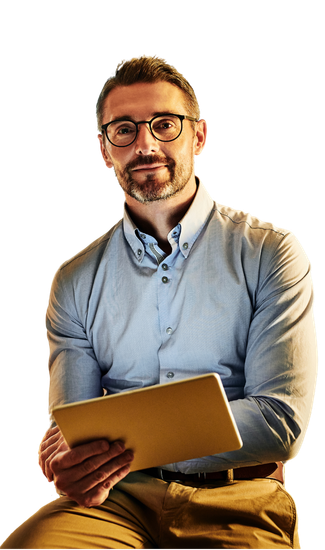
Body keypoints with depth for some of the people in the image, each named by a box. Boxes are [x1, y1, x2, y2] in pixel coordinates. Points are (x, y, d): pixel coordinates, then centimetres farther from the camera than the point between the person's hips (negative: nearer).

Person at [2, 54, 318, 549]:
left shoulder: (272, 253, 1)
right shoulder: (77, 280, 10)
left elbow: (281, 419, -8)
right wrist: (76, 472, -22)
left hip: (235, 498, 0)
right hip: (118, 497, 1)